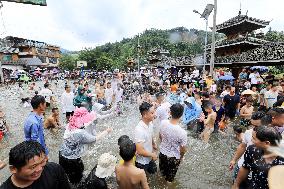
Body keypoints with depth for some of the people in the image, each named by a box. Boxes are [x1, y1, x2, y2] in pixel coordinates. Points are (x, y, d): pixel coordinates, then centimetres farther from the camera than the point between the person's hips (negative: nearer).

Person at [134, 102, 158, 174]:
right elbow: (140, 151, -33)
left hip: (149, 158, 7)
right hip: (142, 161, -7)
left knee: (153, 171, 28)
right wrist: (152, 155, -19)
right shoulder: (139, 130, -36)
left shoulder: (150, 124, -11)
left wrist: (154, 144, 24)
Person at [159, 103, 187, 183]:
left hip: (162, 152, 4)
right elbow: (183, 149, -19)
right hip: (173, 157, -4)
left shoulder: (163, 123, -22)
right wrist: (181, 157, 3)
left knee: (162, 170, 34)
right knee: (170, 175, 28)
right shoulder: (182, 132, -36)